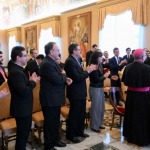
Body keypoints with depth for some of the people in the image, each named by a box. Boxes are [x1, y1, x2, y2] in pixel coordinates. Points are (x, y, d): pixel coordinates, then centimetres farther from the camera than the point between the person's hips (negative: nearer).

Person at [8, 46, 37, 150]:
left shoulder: (18, 69, 8)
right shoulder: (16, 72, -26)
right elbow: (24, 91, -30)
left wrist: (31, 80, -6)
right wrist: (33, 82, -16)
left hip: (24, 107, 11)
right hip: (22, 108, -11)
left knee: (25, 132, 25)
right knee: (23, 134, 7)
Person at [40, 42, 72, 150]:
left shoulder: (52, 62, 10)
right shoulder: (46, 64, -24)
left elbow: (59, 77, 16)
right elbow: (58, 80, -28)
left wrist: (66, 79, -5)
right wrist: (64, 74, -8)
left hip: (55, 98, 10)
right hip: (50, 98, -10)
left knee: (56, 121, 21)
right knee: (50, 122, 5)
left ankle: (55, 140, 39)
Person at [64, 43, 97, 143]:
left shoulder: (75, 60, 10)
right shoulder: (70, 61, -21)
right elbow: (77, 78, -27)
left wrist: (89, 70, -1)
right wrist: (88, 70, -18)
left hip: (80, 92, 10)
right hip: (75, 93, -10)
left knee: (81, 113, 20)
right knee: (74, 114, 5)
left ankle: (79, 131, 36)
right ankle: (71, 134, 22)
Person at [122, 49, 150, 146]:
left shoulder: (128, 67, -5)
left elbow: (124, 81, 2)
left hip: (130, 94, 5)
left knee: (131, 114, 19)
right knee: (142, 117, 9)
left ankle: (129, 134, 34)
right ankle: (142, 138, 20)